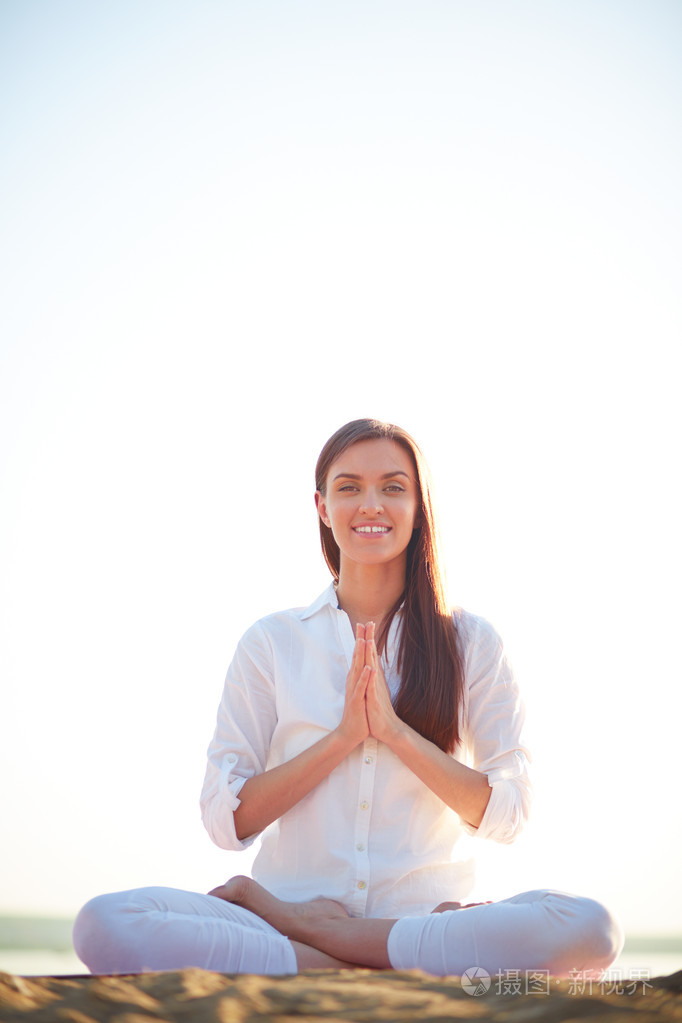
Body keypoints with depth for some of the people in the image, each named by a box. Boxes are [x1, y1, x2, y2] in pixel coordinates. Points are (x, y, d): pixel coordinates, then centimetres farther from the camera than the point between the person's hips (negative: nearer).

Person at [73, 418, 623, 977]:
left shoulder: (472, 643, 9)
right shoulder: (272, 642, 9)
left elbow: (505, 815, 0)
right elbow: (226, 820, 2)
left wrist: (393, 729, -9)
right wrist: (343, 736, -8)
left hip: (425, 906, 0)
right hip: (295, 898, 0)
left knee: (590, 928, -32)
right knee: (105, 925, -28)